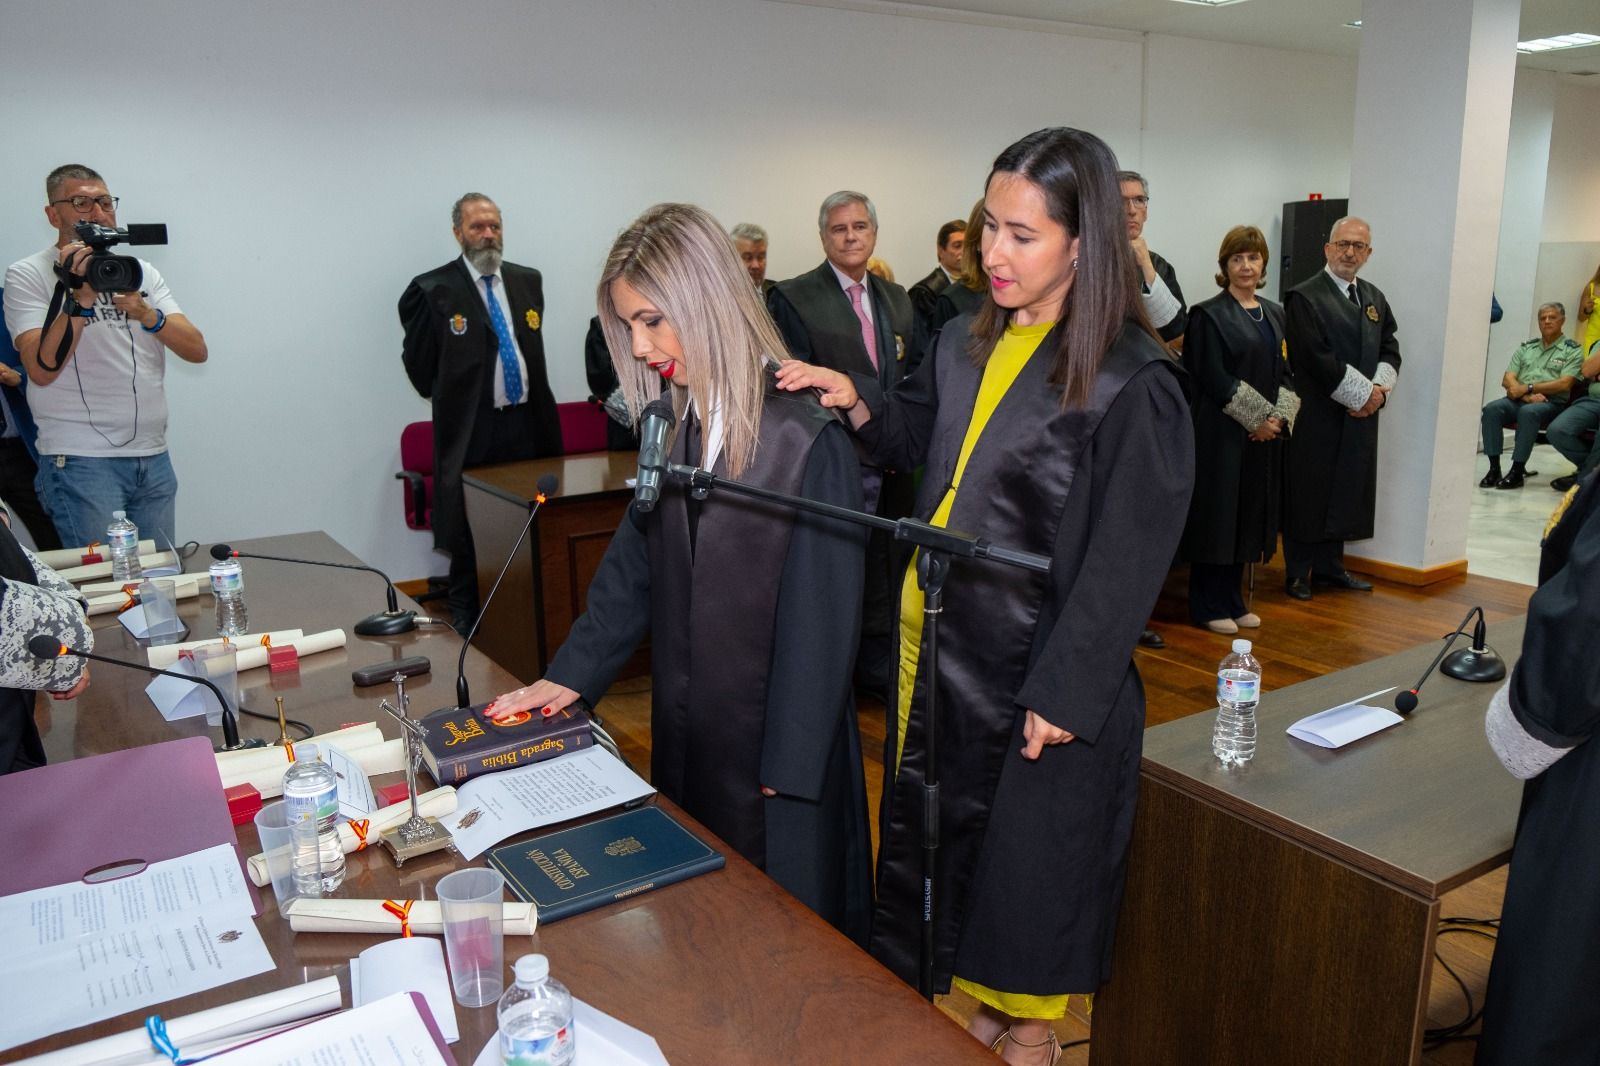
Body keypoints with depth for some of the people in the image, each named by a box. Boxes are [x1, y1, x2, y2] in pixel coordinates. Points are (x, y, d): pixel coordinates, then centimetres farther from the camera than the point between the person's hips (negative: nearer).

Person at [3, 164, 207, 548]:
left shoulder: (140, 271, 13)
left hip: (154, 457, 5)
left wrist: (148, 315, -16)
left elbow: (197, 350, 1)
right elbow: (42, 369, -13)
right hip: (81, 460, -5)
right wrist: (80, 297, -19)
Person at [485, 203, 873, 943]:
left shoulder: (808, 441, -20)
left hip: (775, 742, -6)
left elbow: (821, 622, -17)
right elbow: (634, 563, 9)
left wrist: (789, 765, -12)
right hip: (688, 731, 6)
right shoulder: (677, 426, 1)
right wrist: (571, 675, 4)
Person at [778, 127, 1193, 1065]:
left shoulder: (1133, 386, -17)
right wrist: (860, 400, -1)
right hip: (942, 647, 7)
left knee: (1029, 847, 11)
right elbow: (922, 436, 20)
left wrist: (1063, 695, -18)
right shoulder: (969, 344, 4)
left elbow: (1126, 558, -18)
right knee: (940, 835, 19)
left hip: (1038, 672, -7)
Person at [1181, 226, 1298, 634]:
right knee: (1218, 512, -2)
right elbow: (1213, 378, -13)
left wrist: (1280, 416, -4)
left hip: (1266, 435, 7)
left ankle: (1232, 600, 21)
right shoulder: (1209, 314, -7)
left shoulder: (1274, 314, 14)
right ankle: (1208, 606, 7)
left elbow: (1284, 373, 13)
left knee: (1249, 514, 10)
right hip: (1222, 434, -6)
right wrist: (1257, 418, -15)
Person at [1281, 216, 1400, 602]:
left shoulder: (1374, 298, 15)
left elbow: (1390, 350, 14)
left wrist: (1380, 389, -6)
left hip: (1361, 416, 7)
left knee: (1345, 494, 11)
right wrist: (1362, 395, -13)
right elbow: (1317, 359, -16)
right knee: (1309, 493, 0)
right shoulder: (1305, 297, -9)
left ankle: (1330, 567, 23)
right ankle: (1298, 572, 10)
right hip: (1317, 417, -7)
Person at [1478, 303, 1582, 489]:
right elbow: (1507, 379, 9)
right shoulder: (1526, 348, 21)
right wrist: (1527, 395, -10)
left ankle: (1517, 472, -34)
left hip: (1552, 403, -4)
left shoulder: (1572, 350, 9)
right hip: (1520, 400, 4)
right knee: (1491, 409, -28)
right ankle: (1494, 468, -29)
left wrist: (1528, 387, -12)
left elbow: (1564, 384, -5)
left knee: (1528, 412, -38)